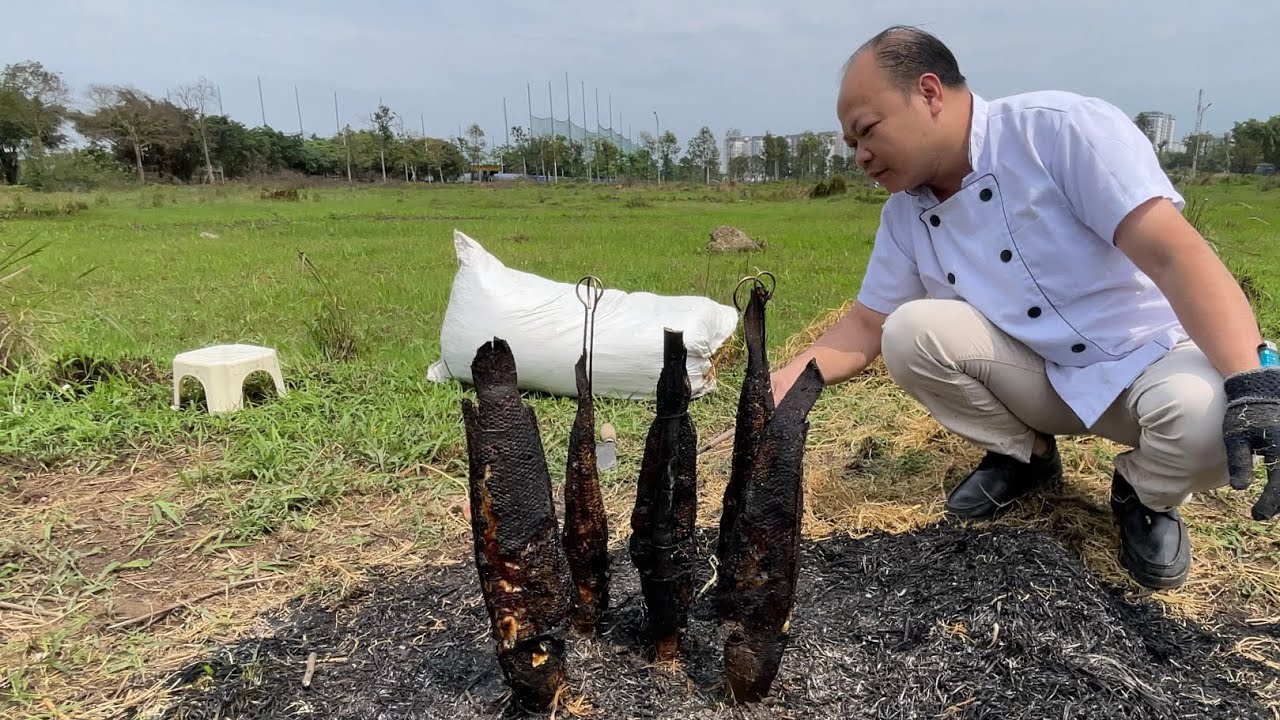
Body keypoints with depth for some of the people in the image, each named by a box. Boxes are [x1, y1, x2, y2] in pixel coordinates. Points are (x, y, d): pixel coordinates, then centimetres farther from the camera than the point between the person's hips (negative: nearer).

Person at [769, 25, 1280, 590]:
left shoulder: (1059, 127, -20)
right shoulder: (904, 214, -2)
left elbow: (1174, 253, -27)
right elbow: (867, 326, 4)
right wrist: (781, 385, -10)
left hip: (1152, 358, -4)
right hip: (1040, 377, 4)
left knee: (1207, 418, -36)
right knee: (908, 332, -18)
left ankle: (1148, 497, 1)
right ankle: (1023, 455, 6)